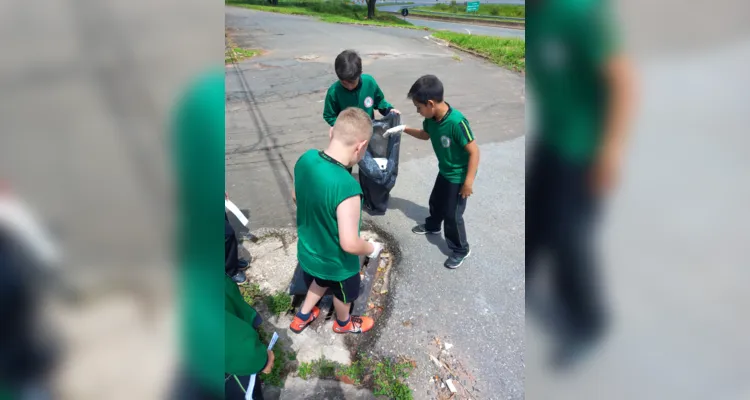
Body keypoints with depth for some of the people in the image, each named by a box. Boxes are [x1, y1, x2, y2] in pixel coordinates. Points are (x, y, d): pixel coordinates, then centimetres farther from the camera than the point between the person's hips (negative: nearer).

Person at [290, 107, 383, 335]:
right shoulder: (347, 186, -40)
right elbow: (349, 244, -34)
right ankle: (344, 324, 57)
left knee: (321, 281, 36)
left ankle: (302, 317, 57)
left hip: (307, 250, 6)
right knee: (344, 294, 28)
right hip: (336, 262, -5)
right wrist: (373, 249, -13)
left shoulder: (306, 159, -17)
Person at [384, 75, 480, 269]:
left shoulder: (457, 122, -34)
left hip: (459, 176, -8)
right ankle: (432, 226, 56)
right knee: (435, 201, 27)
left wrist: (468, 182, -24)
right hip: (444, 172, 8)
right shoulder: (431, 118, -10)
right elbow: (425, 134, 13)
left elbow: (474, 151, -27)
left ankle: (461, 250, 25)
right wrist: (404, 129, 3)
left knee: (452, 215, 3)